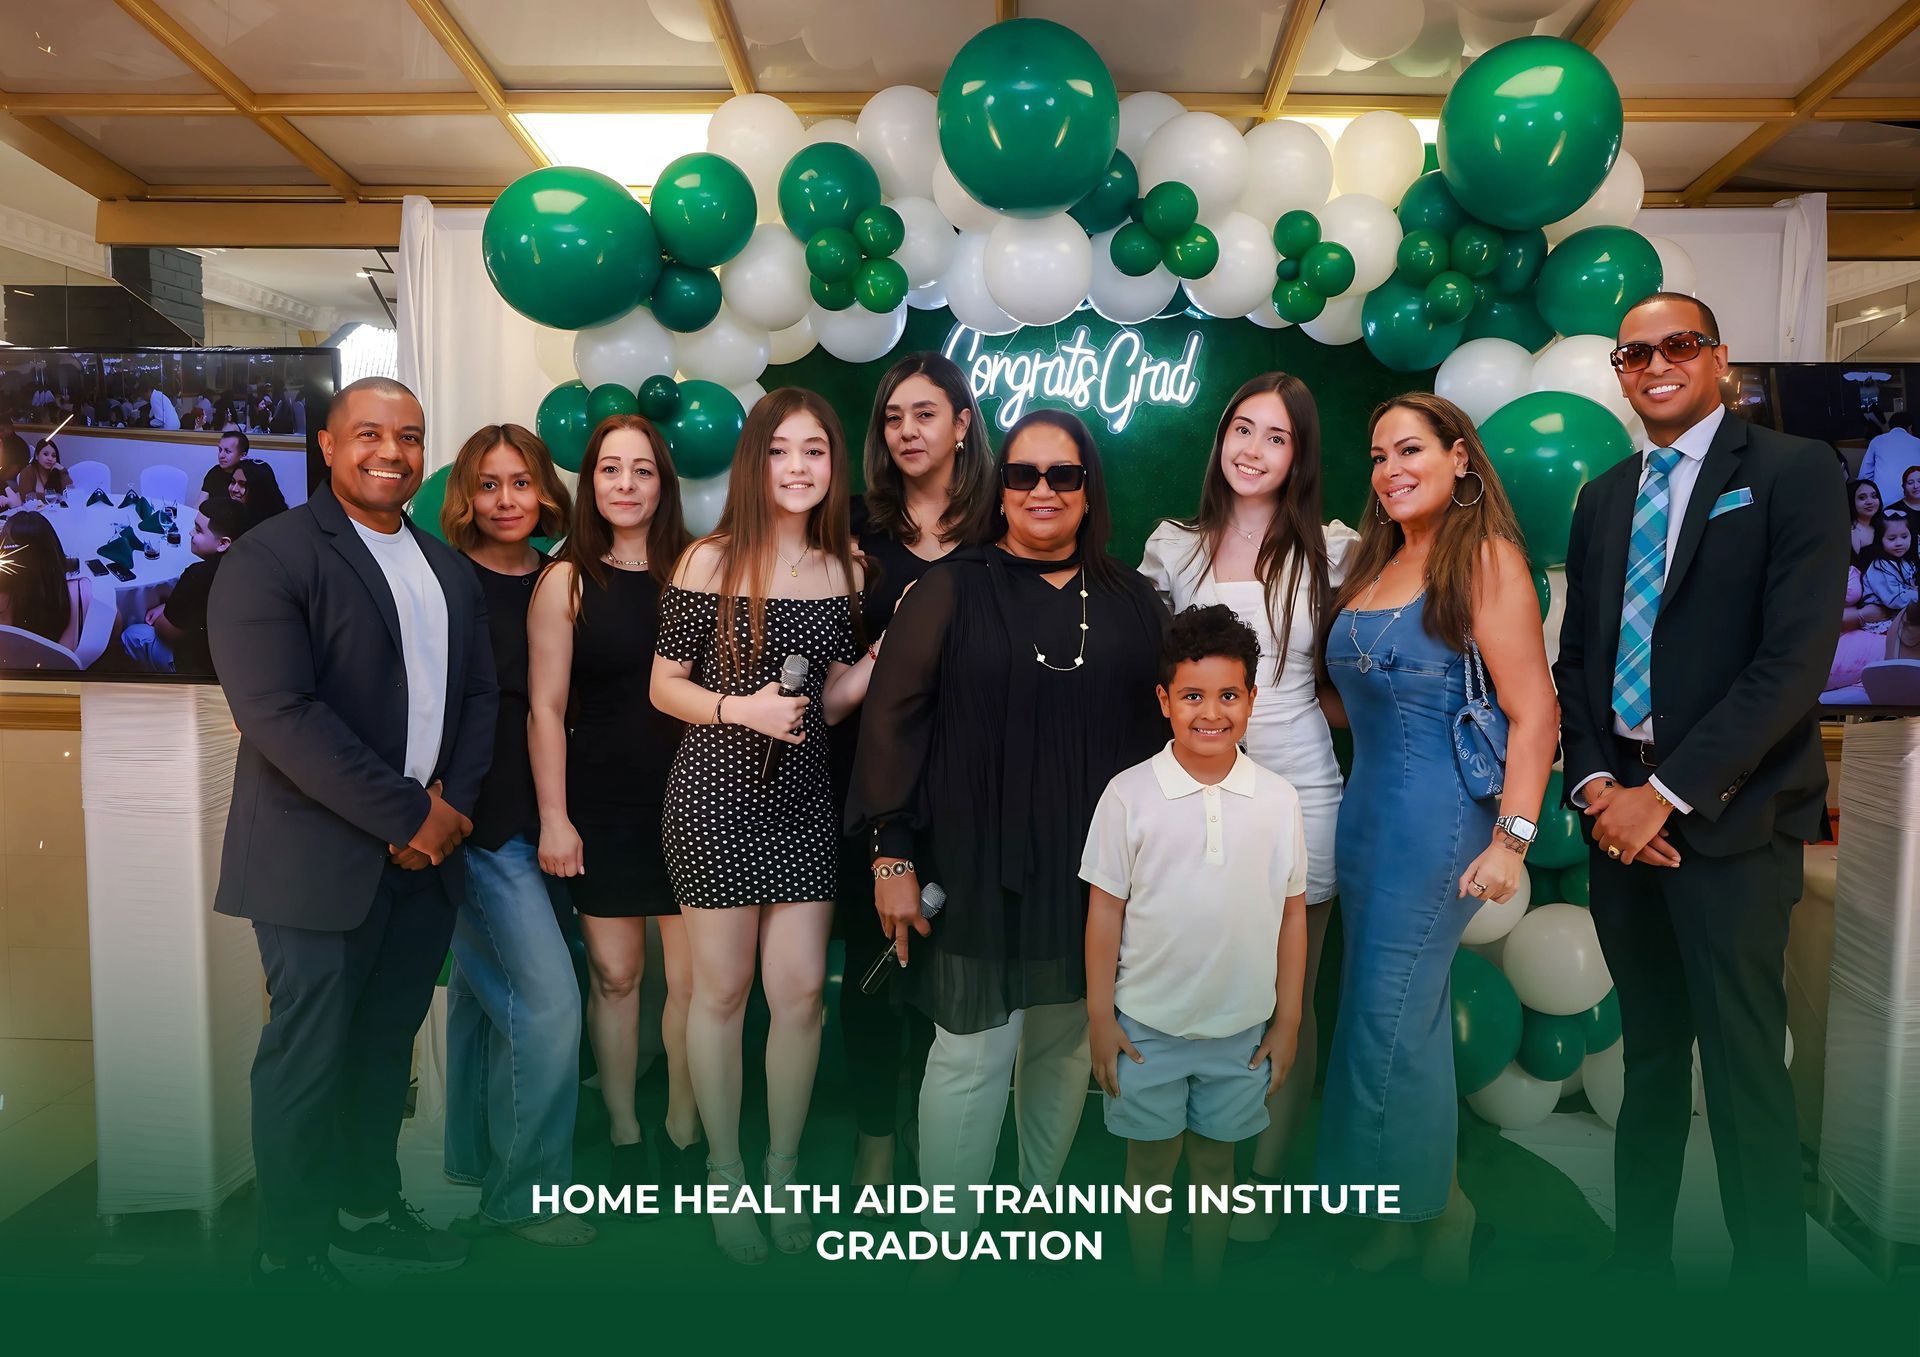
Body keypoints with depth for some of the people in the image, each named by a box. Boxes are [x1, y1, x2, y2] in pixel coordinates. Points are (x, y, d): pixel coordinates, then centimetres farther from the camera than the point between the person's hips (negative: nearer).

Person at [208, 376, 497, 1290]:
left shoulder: (450, 570, 14)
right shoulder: (271, 556, -8)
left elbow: (478, 693, 13)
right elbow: (278, 710, -18)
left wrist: (453, 801, -4)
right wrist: (408, 814, -17)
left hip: (428, 852, 6)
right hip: (322, 859, -6)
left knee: (388, 1043, 16)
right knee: (308, 1057, 5)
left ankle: (368, 1210, 34)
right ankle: (290, 1253, 22)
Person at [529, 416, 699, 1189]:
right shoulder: (567, 581, -1)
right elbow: (546, 708, -1)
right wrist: (553, 816, -5)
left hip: (687, 799, 1)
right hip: (602, 805, -1)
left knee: (691, 979, 4)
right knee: (614, 975, 8)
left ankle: (683, 1134, 23)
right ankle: (623, 1136, 27)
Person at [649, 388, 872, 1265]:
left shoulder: (844, 568, 6)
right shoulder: (712, 561, -5)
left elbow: (833, 698, 10)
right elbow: (665, 686, -2)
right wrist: (743, 708, -18)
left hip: (803, 795, 4)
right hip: (717, 793, -3)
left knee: (801, 990, 6)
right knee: (722, 990, 7)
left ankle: (783, 1172, 27)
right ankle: (725, 1178, 27)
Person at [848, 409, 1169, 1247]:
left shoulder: (1131, 601, 8)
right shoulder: (955, 590, -1)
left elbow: (1156, 727, 12)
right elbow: (893, 717, -5)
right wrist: (892, 856, -9)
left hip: (1094, 866, 4)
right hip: (980, 863, -3)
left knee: (1067, 1043, 13)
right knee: (974, 1053, 0)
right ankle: (947, 1240, 18)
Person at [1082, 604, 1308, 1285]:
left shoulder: (1278, 800, -5)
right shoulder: (1129, 794, -11)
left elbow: (1292, 914, 2)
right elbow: (1106, 908, -5)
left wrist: (1288, 1022, 4)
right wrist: (1099, 1017, -4)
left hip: (1242, 1029, 2)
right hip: (1147, 1024, -1)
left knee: (1216, 1161, 19)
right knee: (1150, 1164, 14)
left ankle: (1208, 1283, 39)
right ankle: (1147, 1285, 35)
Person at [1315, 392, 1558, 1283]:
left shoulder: (1484, 557, -8)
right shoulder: (1376, 563, 14)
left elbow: (1534, 713, -14)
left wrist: (1510, 841, -19)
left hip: (1439, 812, -7)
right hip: (1366, 808, 7)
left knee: (1390, 1015, -1)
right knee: (1404, 1013, 14)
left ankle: (1431, 1203, 22)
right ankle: (1404, 1209, 29)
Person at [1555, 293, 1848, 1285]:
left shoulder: (1793, 471, -3)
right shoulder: (1603, 498, 14)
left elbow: (1796, 656, -13)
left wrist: (1667, 792, -15)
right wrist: (1595, 782, -3)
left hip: (1730, 816, -5)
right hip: (1620, 807, 5)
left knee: (1742, 1065, 0)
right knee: (1649, 1048, 15)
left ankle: (1769, 1265, 17)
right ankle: (1639, 1254, 27)